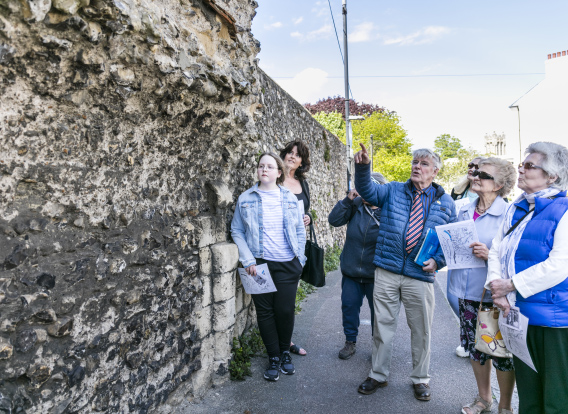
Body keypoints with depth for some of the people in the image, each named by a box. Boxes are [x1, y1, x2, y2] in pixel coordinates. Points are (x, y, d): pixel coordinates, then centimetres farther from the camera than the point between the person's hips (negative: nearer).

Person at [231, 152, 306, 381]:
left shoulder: (289, 198, 5)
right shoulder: (245, 198, 1)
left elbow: (300, 230, 9)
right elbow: (237, 231, 1)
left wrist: (300, 258, 2)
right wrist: (248, 260, -8)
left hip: (288, 265, 1)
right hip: (260, 264, 0)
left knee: (285, 310, 3)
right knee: (265, 311, 6)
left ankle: (285, 352, 28)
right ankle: (273, 357, 24)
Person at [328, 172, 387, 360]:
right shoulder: (356, 205, -3)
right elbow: (334, 220, -7)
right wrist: (348, 200, -15)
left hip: (375, 274, -3)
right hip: (351, 271, 3)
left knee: (378, 311, 12)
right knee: (349, 306, 13)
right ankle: (350, 342, 32)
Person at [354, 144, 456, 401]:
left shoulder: (445, 202, 7)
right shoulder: (393, 191, 7)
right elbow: (367, 191, -9)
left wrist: (437, 260, -8)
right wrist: (363, 167, -27)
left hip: (420, 276, 0)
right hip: (386, 271, 0)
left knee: (421, 330, 11)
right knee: (382, 325, 10)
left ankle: (420, 379, 34)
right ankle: (378, 375, 29)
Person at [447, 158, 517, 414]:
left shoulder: (508, 214, -10)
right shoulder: (464, 212, 9)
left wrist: (490, 255, -26)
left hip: (494, 295, -6)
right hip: (467, 291, 6)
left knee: (501, 352, 6)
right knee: (475, 346, 17)